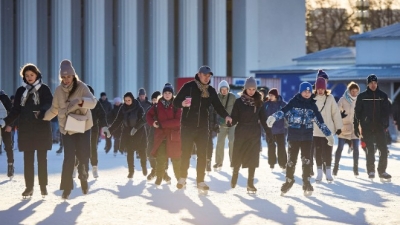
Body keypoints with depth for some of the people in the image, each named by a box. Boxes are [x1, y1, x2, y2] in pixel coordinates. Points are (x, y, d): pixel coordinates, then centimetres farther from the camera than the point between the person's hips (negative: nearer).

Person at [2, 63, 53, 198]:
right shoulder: (21, 91, 10)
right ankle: (29, 187, 5)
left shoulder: (44, 89, 1)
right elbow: (16, 109, 9)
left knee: (42, 158, 2)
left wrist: (41, 112, -29)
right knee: (28, 159, 2)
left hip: (42, 128, -3)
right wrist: (7, 122, -4)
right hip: (26, 129, 3)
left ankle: (43, 186, 7)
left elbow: (50, 105, -9)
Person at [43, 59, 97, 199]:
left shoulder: (81, 87, -12)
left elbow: (93, 102, -26)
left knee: (83, 156, 2)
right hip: (66, 129, 1)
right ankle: (66, 188, 1)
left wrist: (80, 100, -44)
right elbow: (54, 109, 9)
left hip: (83, 127, -1)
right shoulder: (59, 91, -2)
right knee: (69, 158, -7)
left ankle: (84, 179, 30)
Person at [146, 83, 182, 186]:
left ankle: (180, 179, 13)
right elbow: (149, 115, 14)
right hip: (160, 135, 2)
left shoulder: (176, 105, -5)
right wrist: (152, 122, -9)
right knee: (160, 158, -3)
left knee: (176, 158, 2)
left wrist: (162, 124, -16)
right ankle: (159, 178, 10)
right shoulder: (158, 105, 5)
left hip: (174, 135, -2)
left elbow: (178, 121, -14)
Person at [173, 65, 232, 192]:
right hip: (188, 126, -3)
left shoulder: (211, 91, 7)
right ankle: (183, 178, 22)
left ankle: (200, 181, 6)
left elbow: (218, 105, 8)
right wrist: (182, 103, -26)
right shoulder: (189, 87, -5)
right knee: (186, 153, 5)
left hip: (203, 127, 3)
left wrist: (226, 116, -11)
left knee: (202, 154, 1)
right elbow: (176, 102, -3)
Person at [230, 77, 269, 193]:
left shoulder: (259, 102, 4)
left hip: (255, 133, 2)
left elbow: (263, 119, 6)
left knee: (252, 158, 0)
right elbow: (234, 118, -5)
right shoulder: (239, 101, -3)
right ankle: (235, 174, 30)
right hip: (241, 132, -2)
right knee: (238, 156, 3)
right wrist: (229, 122, -26)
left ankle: (250, 183, 5)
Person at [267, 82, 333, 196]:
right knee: (291, 159, 5)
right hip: (293, 136, -2)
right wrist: (274, 117, -37)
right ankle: (289, 181, 23)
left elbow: (320, 121, 9)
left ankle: (306, 182, 6)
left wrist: (328, 134, 9)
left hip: (307, 137, 2)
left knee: (307, 160, -5)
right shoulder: (293, 102, -4)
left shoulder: (312, 105, 5)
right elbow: (283, 111, -17)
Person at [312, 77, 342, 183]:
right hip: (315, 130, 1)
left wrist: (338, 126, 0)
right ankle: (319, 173, 16)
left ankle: (328, 173, 12)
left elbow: (336, 113, 1)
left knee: (327, 152, 1)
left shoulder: (330, 98, -1)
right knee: (318, 152, 7)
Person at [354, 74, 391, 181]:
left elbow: (386, 112, 6)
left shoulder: (383, 96, 5)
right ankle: (371, 171, 12)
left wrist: (385, 124, -3)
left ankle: (382, 171, 4)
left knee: (384, 149, -5)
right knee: (370, 150, 1)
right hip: (367, 127, -1)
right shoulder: (362, 96, 1)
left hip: (379, 127, 1)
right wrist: (356, 126, -2)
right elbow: (357, 112, 2)